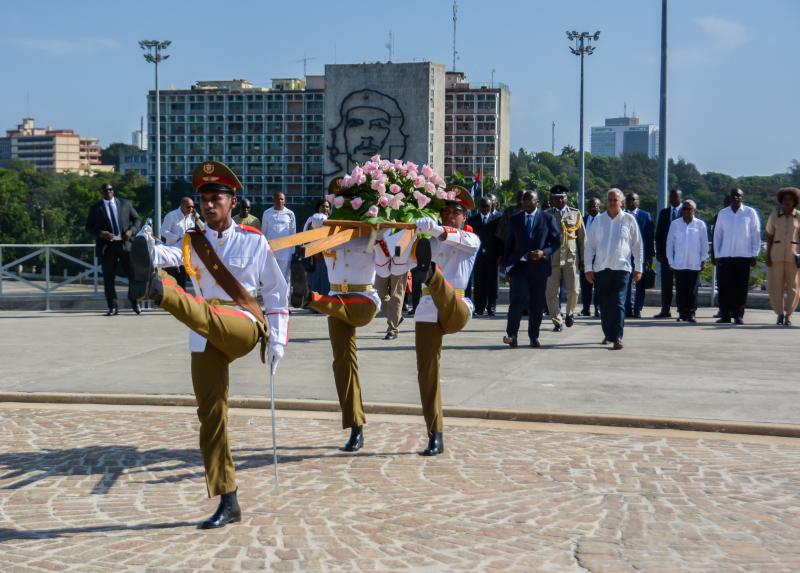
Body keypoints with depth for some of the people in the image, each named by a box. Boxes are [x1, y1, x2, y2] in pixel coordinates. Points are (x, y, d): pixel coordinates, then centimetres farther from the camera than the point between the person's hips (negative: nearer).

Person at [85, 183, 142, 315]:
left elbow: (137, 219, 15)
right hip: (107, 246, -1)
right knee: (108, 279, 1)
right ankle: (113, 307, 8)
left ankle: (134, 302, 17)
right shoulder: (95, 208, 8)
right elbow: (88, 228, 6)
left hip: (125, 244, 1)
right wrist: (100, 233, -13)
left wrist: (131, 230, -5)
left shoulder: (125, 203, 12)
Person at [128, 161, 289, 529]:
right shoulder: (193, 242, 11)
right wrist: (152, 251, -37)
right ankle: (228, 503, 7)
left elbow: (276, 292, 10)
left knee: (207, 316, -36)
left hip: (243, 326, -3)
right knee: (211, 414, 0)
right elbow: (171, 255, -13)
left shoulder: (254, 241, 7)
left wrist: (278, 339, 3)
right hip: (206, 341, 3)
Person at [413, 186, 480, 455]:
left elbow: (458, 238, -18)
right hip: (427, 311, 3)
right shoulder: (429, 242, 21)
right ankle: (435, 437, 2)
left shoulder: (472, 240, 7)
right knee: (427, 372, -3)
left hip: (455, 309, -3)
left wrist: (436, 229, -38)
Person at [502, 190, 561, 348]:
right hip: (519, 265, 0)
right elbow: (509, 244, 13)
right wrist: (507, 266, 7)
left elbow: (557, 241, 4)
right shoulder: (515, 219, 11)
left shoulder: (548, 219, 5)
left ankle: (534, 337, 14)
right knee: (517, 299, -15)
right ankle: (511, 335, -12)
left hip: (539, 266, 0)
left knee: (537, 304, 4)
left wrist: (544, 252, -14)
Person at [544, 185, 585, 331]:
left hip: (571, 258, 0)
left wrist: (583, 258, 7)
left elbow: (582, 237, 10)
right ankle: (557, 322, 11)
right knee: (552, 293, -1)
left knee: (573, 290, -2)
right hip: (551, 259, 0)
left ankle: (569, 313, 26)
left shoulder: (575, 214, 8)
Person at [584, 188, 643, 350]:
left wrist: (638, 269, 3)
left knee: (618, 303, -9)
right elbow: (590, 245, 9)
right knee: (604, 304, 8)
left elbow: (638, 246, 6)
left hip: (621, 268, -3)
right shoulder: (598, 220, 7)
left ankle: (617, 337, -9)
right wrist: (588, 268, 3)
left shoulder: (629, 220, 2)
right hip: (601, 268, 3)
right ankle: (608, 334, 22)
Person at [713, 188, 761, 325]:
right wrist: (717, 256, 4)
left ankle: (738, 315, 6)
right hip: (725, 256, 1)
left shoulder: (750, 213, 2)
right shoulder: (722, 213, 8)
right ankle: (725, 315, 4)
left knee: (741, 288, 0)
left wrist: (754, 255, -1)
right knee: (725, 287, -1)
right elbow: (717, 235, 9)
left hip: (744, 256, -1)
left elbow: (756, 235, 3)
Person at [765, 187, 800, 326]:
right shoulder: (774, 215, 3)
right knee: (775, 285, -1)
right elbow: (769, 236, 3)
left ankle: (788, 315, -1)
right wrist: (767, 255, -4)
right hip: (776, 254, 1)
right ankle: (780, 313, 12)